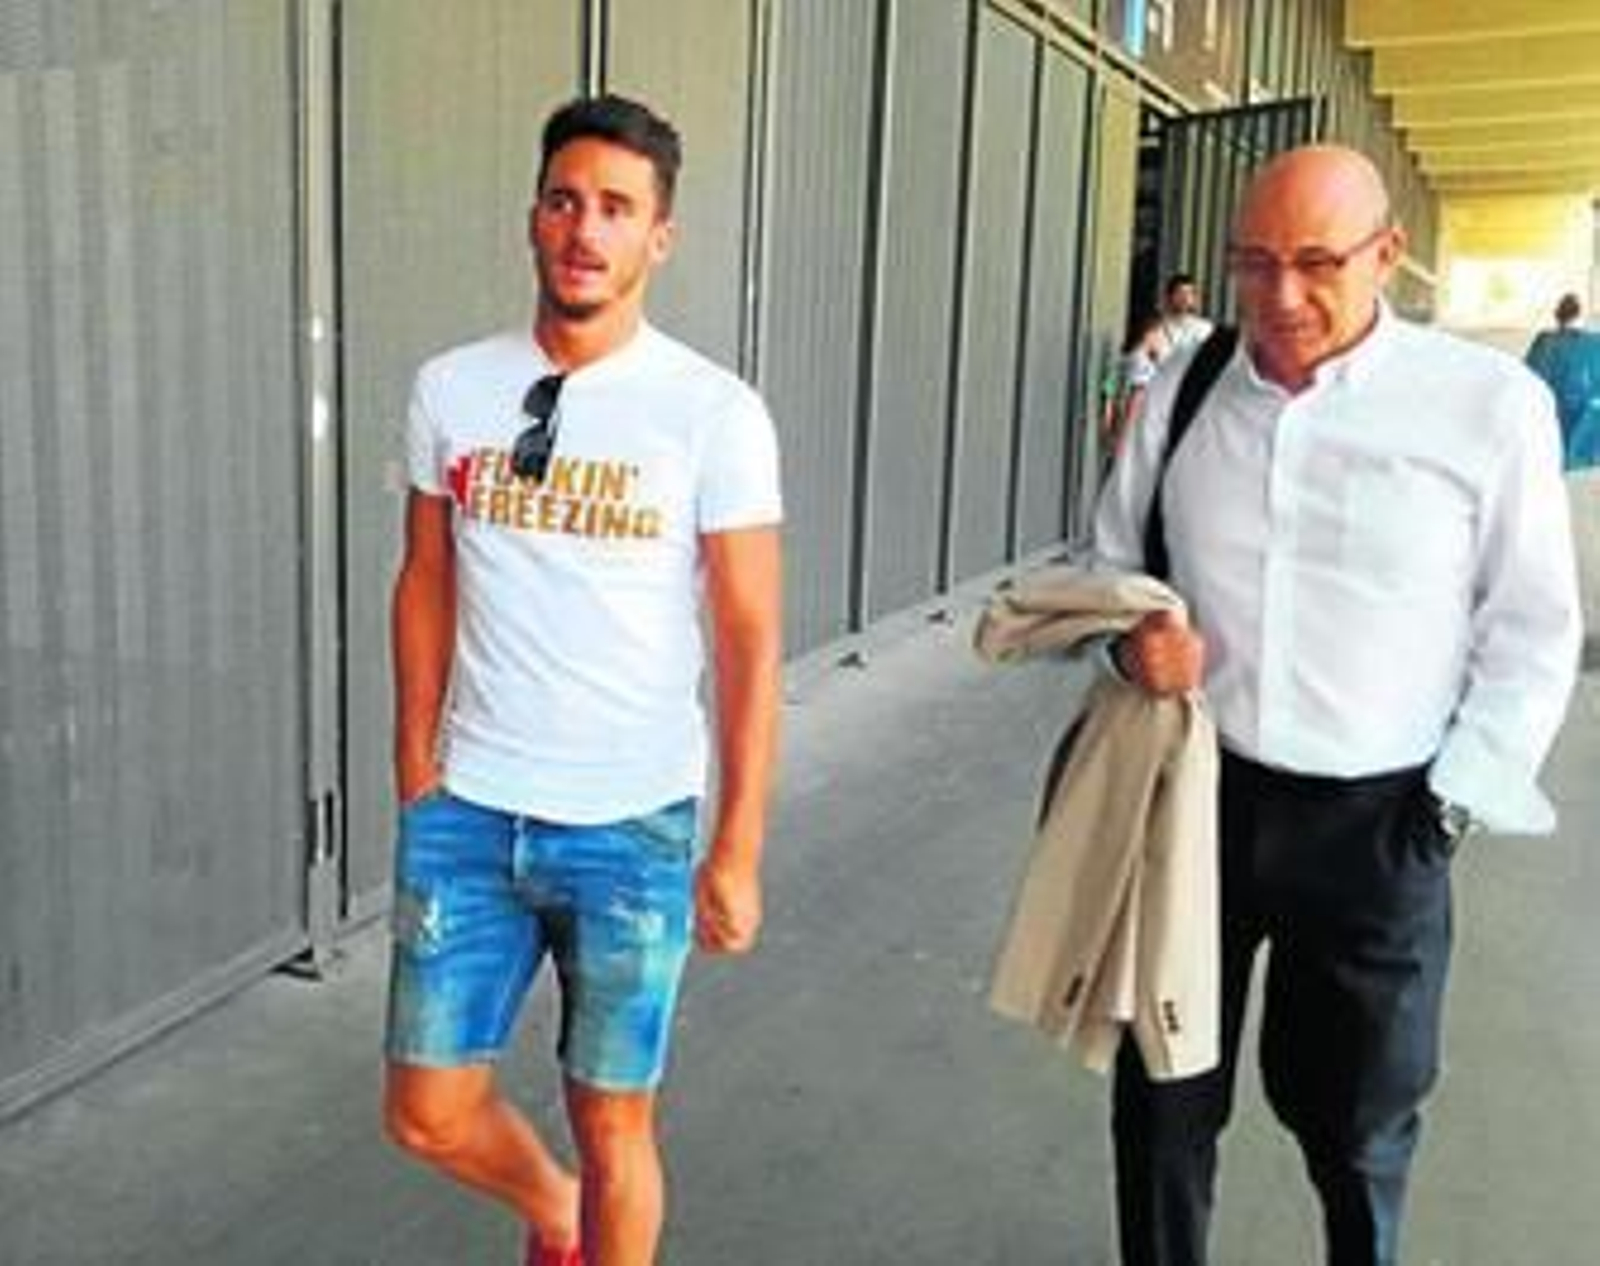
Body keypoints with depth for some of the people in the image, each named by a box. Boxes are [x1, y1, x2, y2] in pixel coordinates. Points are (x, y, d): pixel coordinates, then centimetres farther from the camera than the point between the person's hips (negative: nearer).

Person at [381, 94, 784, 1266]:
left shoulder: (717, 414, -9)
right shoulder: (451, 390, 2)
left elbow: (749, 639, -8)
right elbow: (426, 586, 10)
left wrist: (739, 847, -9)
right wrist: (416, 777, 10)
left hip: (634, 824, -3)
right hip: (467, 813, 3)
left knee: (613, 1123, 11)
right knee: (430, 1111, 11)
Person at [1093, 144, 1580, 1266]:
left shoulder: (1490, 404, -8)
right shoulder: (1181, 392, 2)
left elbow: (1531, 635, -3)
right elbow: (1111, 567, 12)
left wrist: (1452, 805, -7)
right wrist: (1130, 640, -9)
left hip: (1374, 821, -2)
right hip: (1191, 791, 3)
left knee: (1354, 1115, 17)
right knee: (1163, 1094, 16)